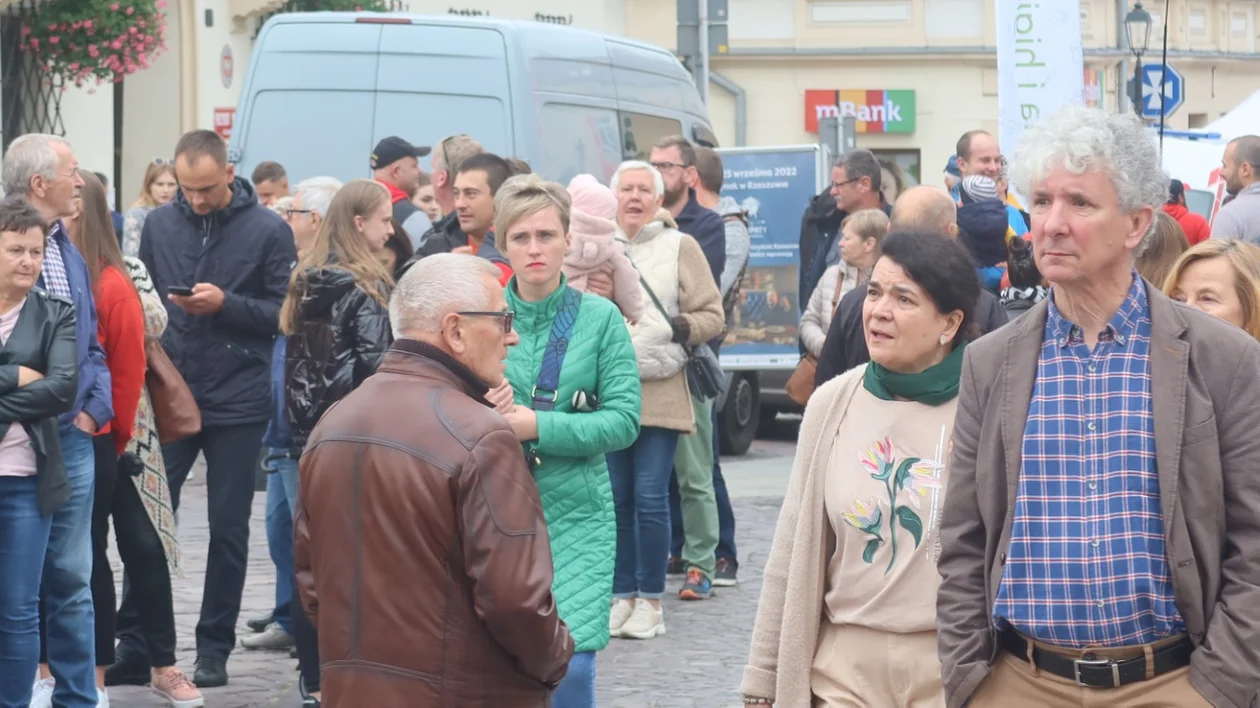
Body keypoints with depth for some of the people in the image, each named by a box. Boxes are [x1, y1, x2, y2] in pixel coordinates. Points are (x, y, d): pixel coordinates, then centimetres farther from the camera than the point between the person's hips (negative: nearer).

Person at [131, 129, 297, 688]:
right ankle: (134, 642, 10)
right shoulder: (159, 225, 5)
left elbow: (285, 312, -5)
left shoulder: (267, 230, -4)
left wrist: (226, 304, -19)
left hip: (237, 404, -2)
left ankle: (214, 648, 14)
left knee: (228, 528, 5)